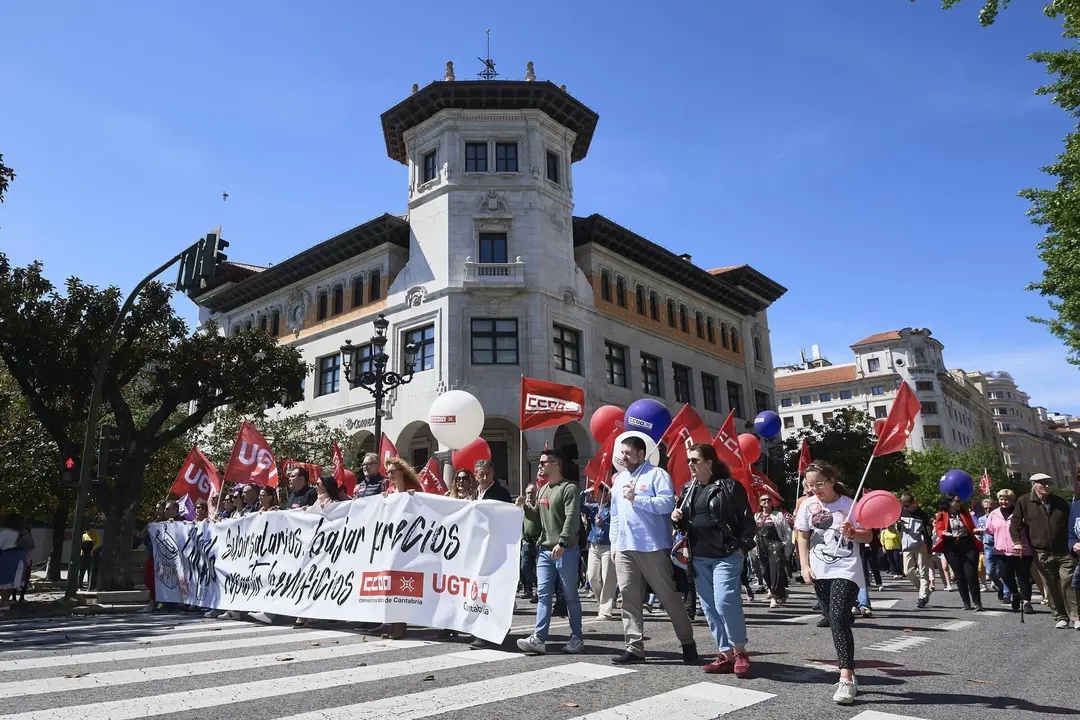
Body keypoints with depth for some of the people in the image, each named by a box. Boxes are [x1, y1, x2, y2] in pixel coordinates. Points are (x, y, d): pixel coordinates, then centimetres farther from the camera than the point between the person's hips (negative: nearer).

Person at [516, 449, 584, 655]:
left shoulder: (569, 489, -9)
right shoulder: (542, 490, 16)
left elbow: (572, 519, -20)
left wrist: (561, 542, -30)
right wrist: (525, 507, 6)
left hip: (565, 551, -7)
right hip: (544, 550, 7)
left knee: (571, 595, 3)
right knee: (543, 594, 1)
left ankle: (576, 638, 14)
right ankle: (539, 639, 0)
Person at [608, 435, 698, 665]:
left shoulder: (657, 474, -5)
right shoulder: (619, 479, 17)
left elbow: (667, 503, -18)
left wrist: (636, 499, -18)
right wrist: (614, 543, 15)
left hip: (653, 548, -6)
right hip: (624, 549, 6)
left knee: (669, 596, 4)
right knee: (629, 598, 5)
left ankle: (687, 641, 20)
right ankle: (635, 647, 11)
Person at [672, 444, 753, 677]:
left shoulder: (729, 486, -6)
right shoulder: (688, 489, 12)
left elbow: (746, 519, -6)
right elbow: (684, 524, 22)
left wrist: (742, 547, -11)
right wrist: (676, 517, 1)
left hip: (726, 555, -6)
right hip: (699, 557, 7)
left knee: (725, 602, -14)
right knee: (709, 608, 8)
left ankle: (740, 651, 6)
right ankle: (725, 654, 17)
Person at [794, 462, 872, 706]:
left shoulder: (848, 505, -7)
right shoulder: (807, 505, 2)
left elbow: (869, 536, -2)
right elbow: (803, 537, 9)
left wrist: (852, 532, -23)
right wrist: (805, 566, 0)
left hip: (846, 571, -4)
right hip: (820, 572, 4)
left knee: (839, 619, -18)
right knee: (835, 622, 11)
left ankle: (846, 679, -14)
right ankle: (849, 676, 25)